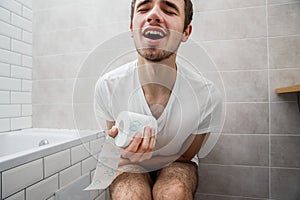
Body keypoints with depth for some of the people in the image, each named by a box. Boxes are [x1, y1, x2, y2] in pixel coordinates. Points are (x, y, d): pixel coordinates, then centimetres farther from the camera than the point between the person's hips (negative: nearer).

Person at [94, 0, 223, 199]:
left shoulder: (207, 95, -25)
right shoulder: (107, 86, -23)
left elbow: (186, 155, -8)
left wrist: (139, 158, -23)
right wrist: (124, 149, -31)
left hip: (176, 162, 1)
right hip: (129, 162, 0)